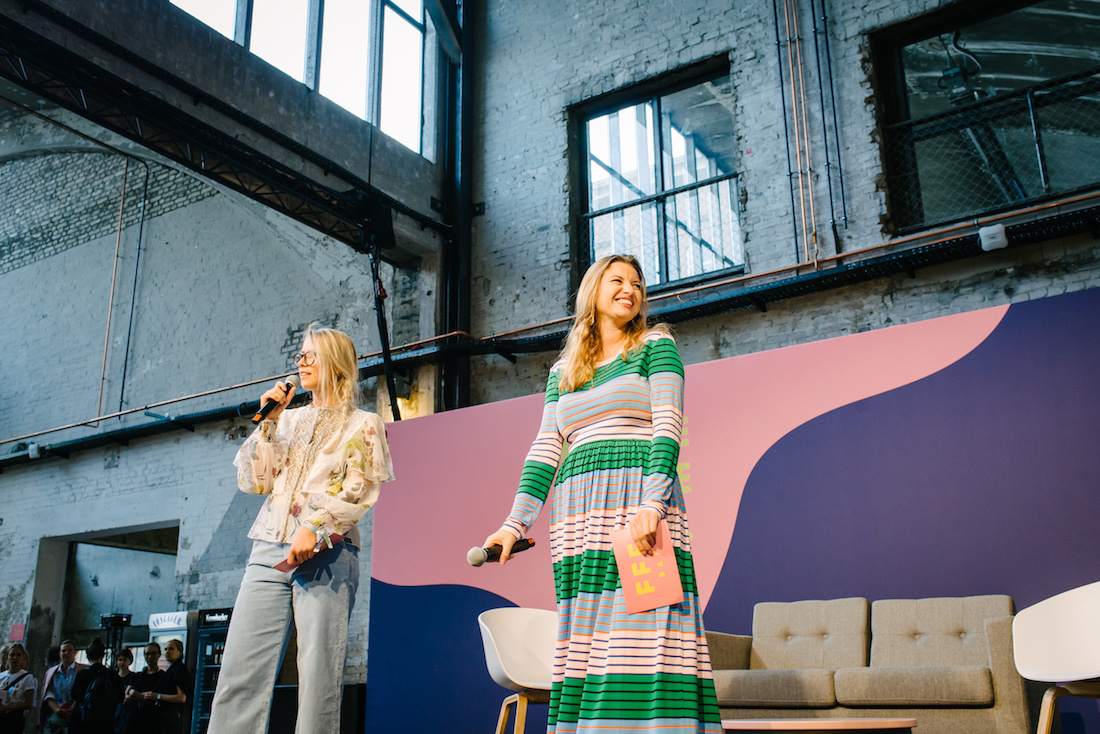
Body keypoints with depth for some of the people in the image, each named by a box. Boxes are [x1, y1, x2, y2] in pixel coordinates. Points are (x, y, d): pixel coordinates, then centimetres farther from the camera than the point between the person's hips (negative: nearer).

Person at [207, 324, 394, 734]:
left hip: (327, 555, -4)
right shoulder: (289, 420, 23)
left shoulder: (363, 424, 9)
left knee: (318, 677, -8)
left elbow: (359, 491, -3)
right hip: (270, 550, 4)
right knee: (240, 672, -5)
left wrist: (314, 528, -16)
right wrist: (268, 421, 10)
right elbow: (253, 482, 16)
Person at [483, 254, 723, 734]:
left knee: (643, 637, -12)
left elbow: (667, 428, -4)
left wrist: (652, 505, -18)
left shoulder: (655, 347, 10)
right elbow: (545, 451, 16)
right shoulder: (563, 372, 22)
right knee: (584, 649, 1)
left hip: (637, 500, -4)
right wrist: (515, 523, 4)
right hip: (578, 514, 4)